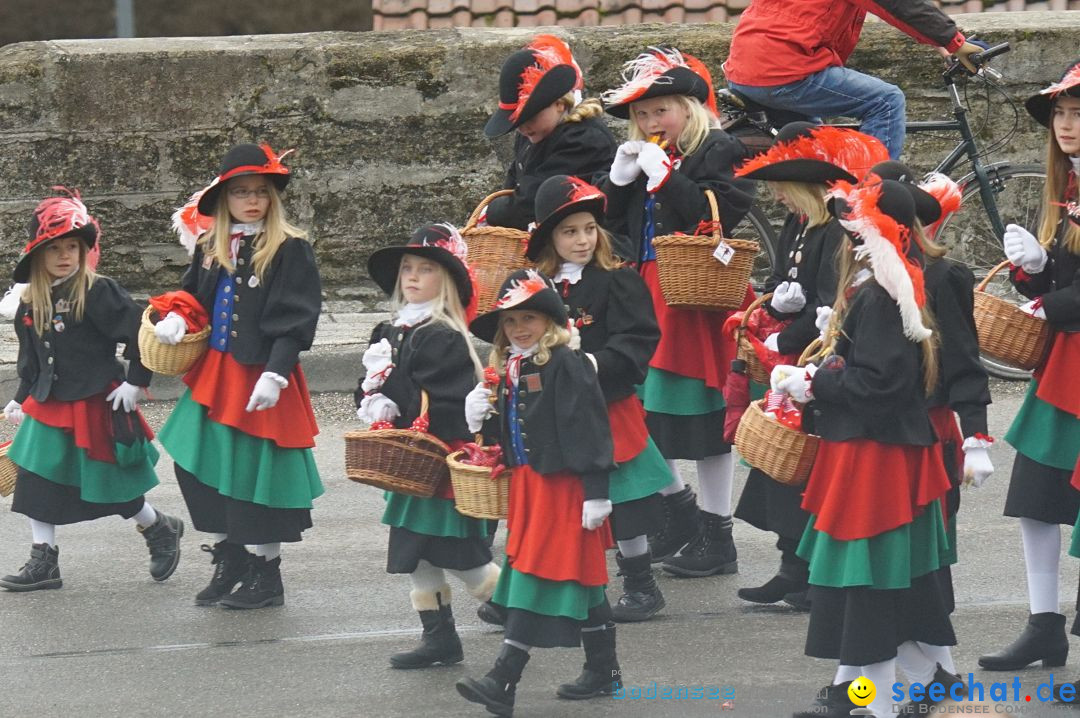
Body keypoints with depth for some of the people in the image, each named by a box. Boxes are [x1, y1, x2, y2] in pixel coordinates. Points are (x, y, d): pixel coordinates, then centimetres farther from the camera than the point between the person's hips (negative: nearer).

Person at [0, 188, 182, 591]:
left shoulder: (98, 293, -15)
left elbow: (139, 333, -14)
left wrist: (135, 381, -13)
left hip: (97, 406, -6)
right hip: (48, 408, 6)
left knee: (114, 488, 4)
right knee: (35, 483, 0)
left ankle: (162, 532, 29)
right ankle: (43, 562, 8)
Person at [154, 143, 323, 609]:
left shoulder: (290, 250, -9)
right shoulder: (209, 249, 9)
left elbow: (296, 320, -14)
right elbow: (192, 297, 21)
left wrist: (275, 375, -23)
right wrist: (175, 319, -2)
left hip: (262, 379, -6)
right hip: (213, 377, 6)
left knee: (258, 473, 1)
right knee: (200, 466, 5)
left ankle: (267, 575, 15)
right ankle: (228, 562, 22)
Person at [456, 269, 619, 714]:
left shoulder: (566, 365, -13)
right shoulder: (510, 370, 12)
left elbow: (589, 428, -16)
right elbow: (507, 435, 18)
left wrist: (595, 491, -19)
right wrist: (483, 419, -3)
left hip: (563, 488, -8)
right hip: (527, 485, 8)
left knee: (535, 578, -10)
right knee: (581, 582, 15)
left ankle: (503, 682, -14)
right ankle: (602, 672, 23)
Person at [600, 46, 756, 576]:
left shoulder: (719, 151, -7)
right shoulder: (642, 156, 15)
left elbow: (718, 214, -21)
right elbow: (611, 225, 15)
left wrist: (663, 175, -20)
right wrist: (619, 180, -2)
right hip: (646, 295, 8)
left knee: (704, 415, -2)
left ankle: (717, 538, 7)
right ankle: (677, 507, 27)